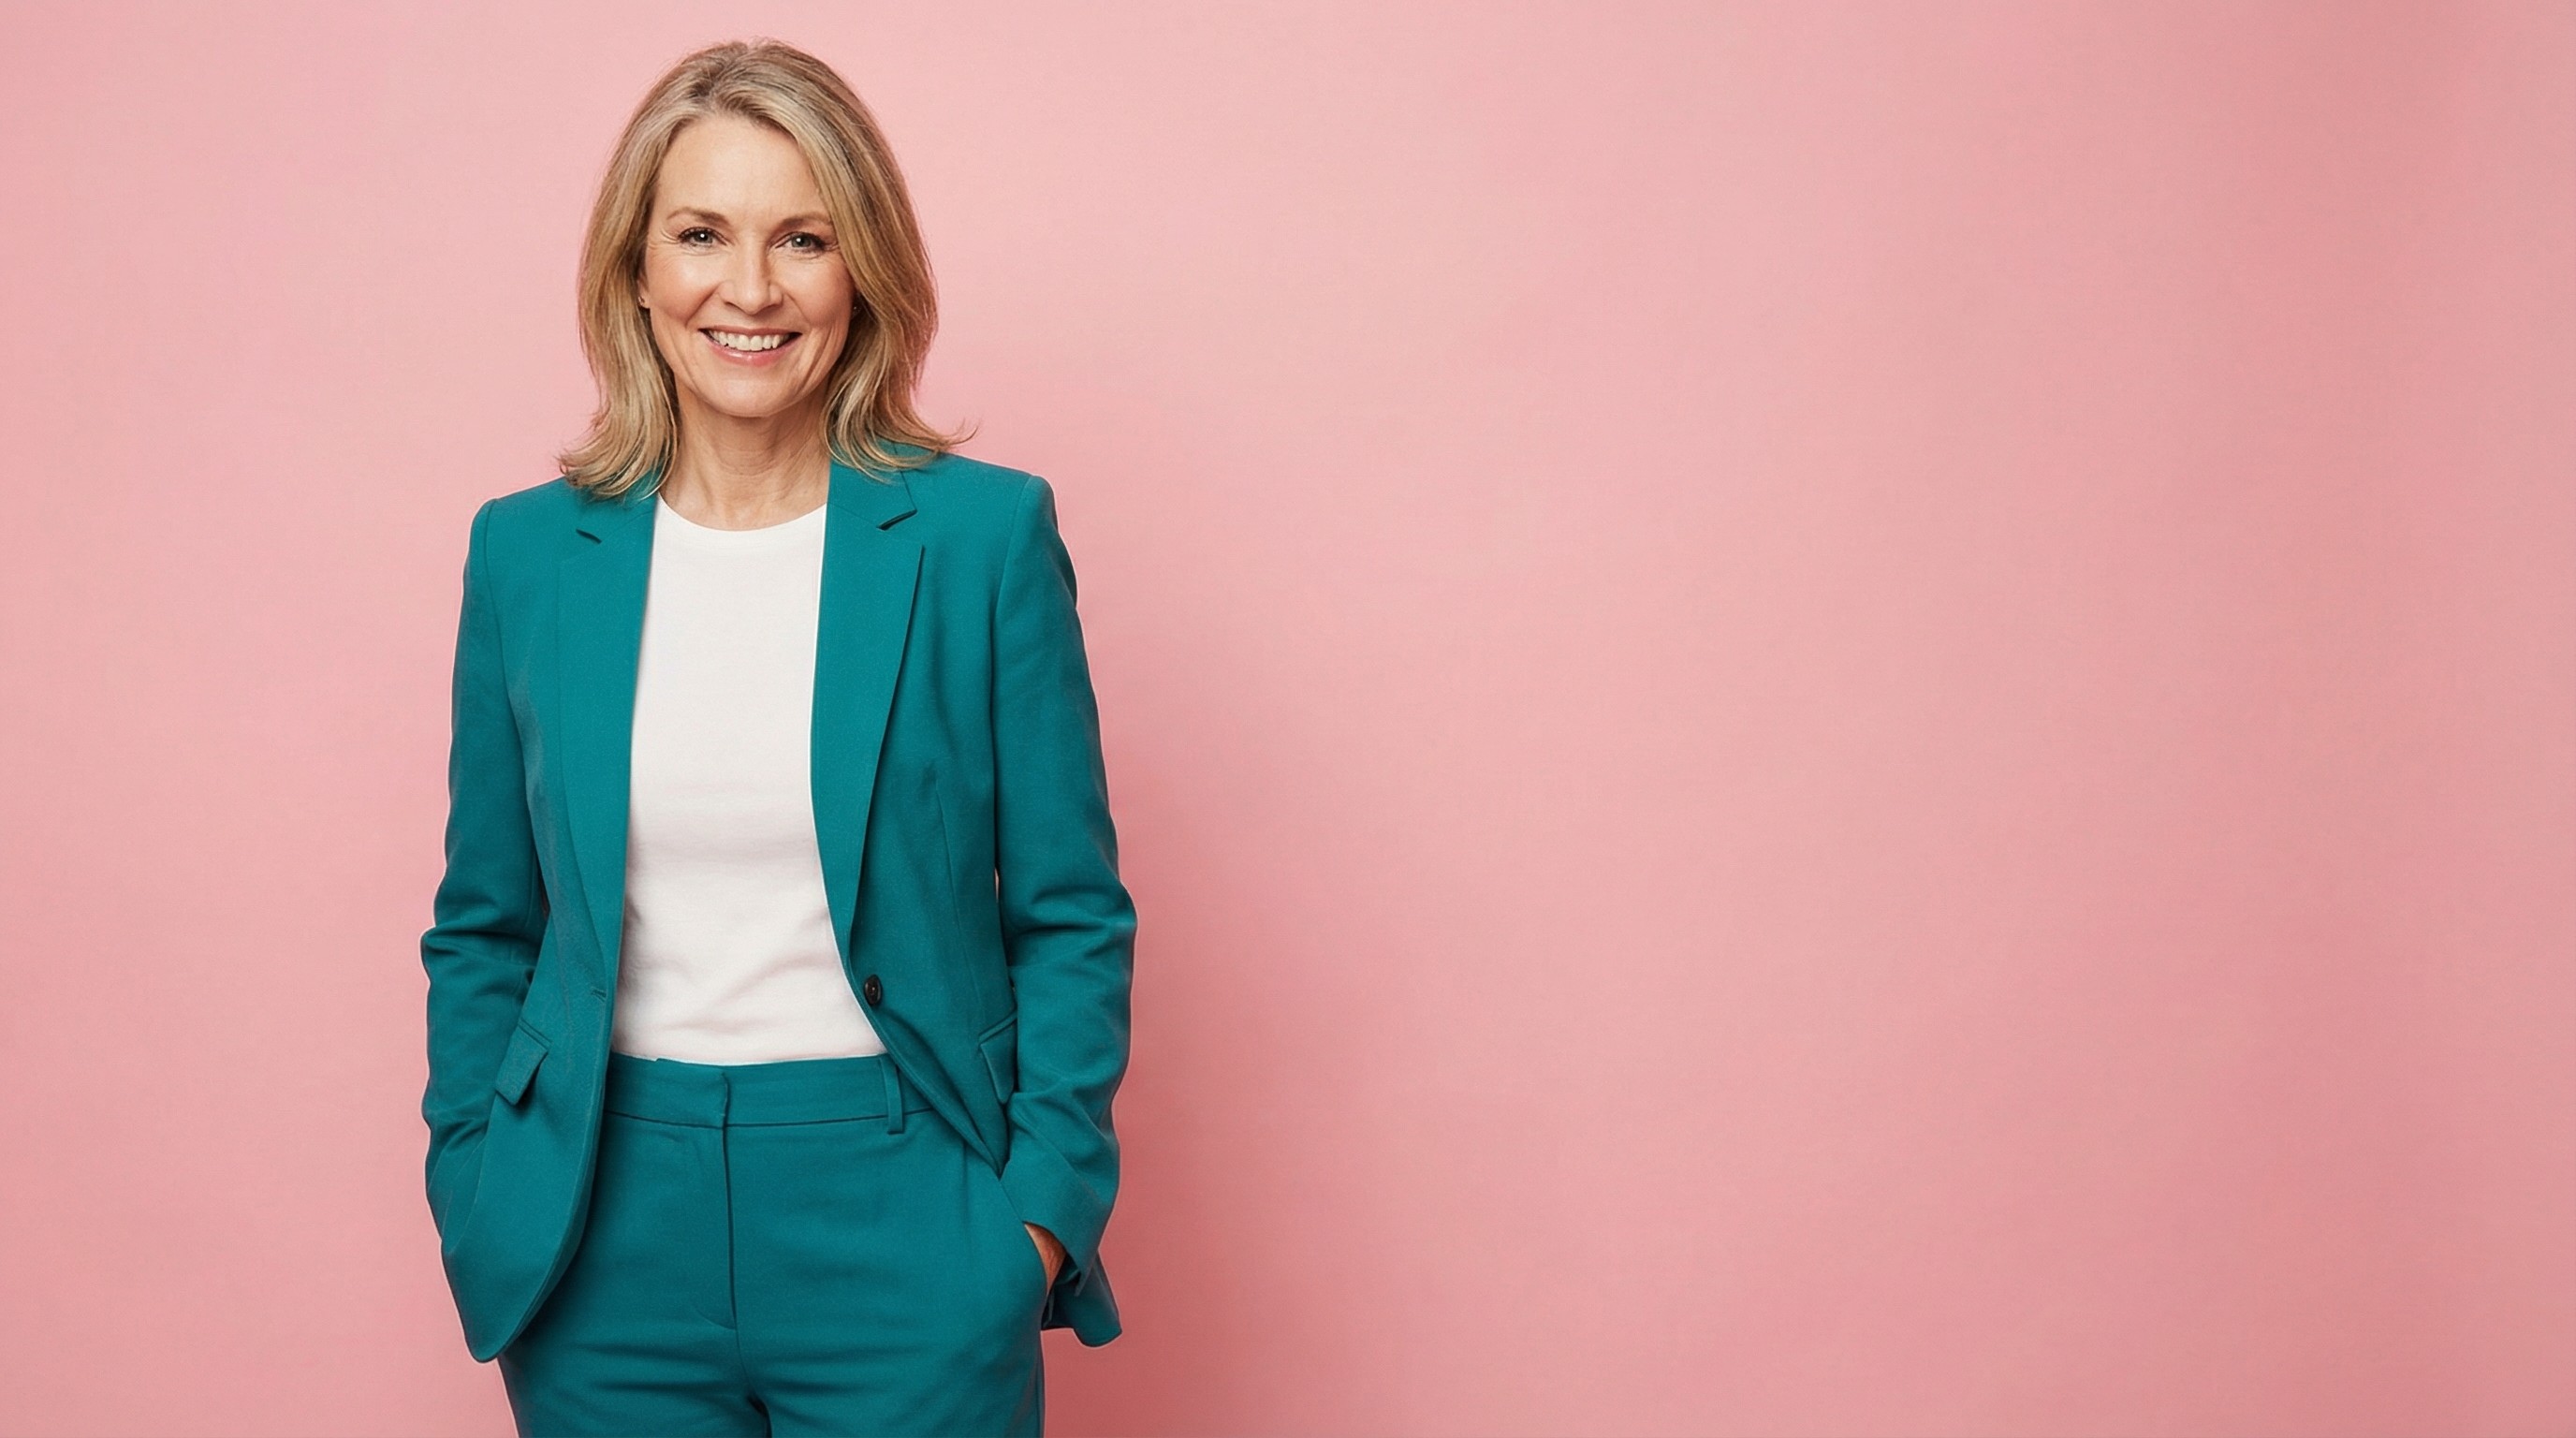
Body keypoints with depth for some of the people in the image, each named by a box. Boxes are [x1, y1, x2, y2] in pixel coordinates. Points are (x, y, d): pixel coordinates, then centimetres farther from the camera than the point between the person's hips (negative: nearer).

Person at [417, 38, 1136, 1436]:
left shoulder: (988, 534, -4)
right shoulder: (525, 550, 3)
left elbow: (1071, 917, -1)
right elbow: (484, 927, 11)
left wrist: (1045, 1210, -6)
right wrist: (471, 1202, 4)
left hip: (902, 1229, -2)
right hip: (608, 1237, 2)